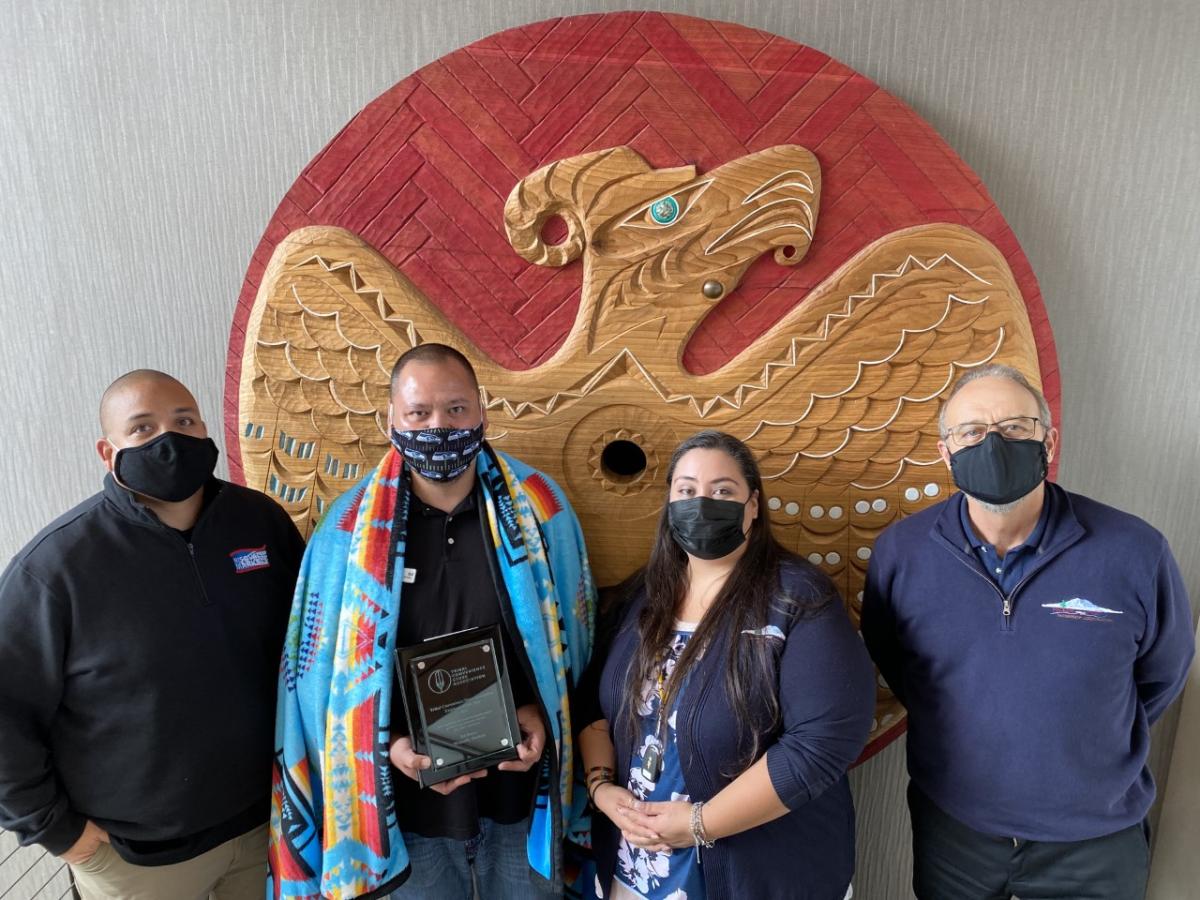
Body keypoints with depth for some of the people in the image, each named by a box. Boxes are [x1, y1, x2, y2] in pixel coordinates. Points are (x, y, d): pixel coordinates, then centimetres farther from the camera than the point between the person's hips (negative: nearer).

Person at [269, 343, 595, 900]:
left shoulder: (538, 507, -8)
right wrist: (390, 745, -14)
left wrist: (542, 713, -13)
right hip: (410, 798, 0)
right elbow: (323, 668, -3)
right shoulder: (351, 528, -9)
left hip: (520, 787, 1)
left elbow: (573, 635, 1)